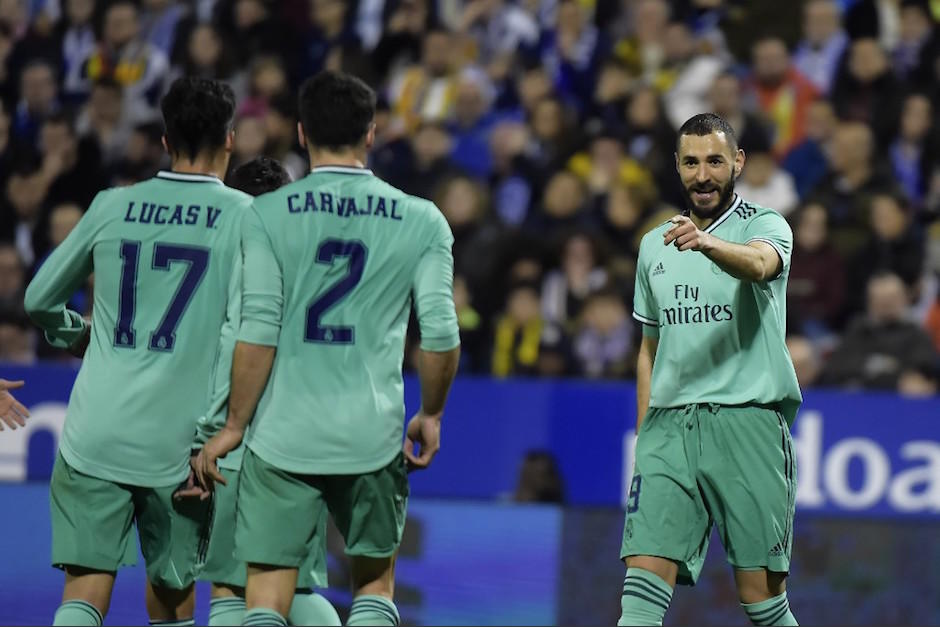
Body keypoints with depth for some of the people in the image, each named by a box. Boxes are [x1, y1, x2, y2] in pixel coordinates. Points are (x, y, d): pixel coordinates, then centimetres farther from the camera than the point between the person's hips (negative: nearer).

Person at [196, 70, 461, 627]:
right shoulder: (421, 221, 1)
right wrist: (431, 415, 14)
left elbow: (258, 333, -7)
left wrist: (234, 424, 3)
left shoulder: (268, 215, -3)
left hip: (284, 436, -1)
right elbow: (441, 334, -2)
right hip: (374, 436, 1)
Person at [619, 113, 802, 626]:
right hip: (669, 425, 4)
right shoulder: (655, 246, 18)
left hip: (747, 424, -4)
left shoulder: (764, 226, 1)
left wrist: (708, 243, -46)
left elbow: (759, 263, -25)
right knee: (644, 581, -12)